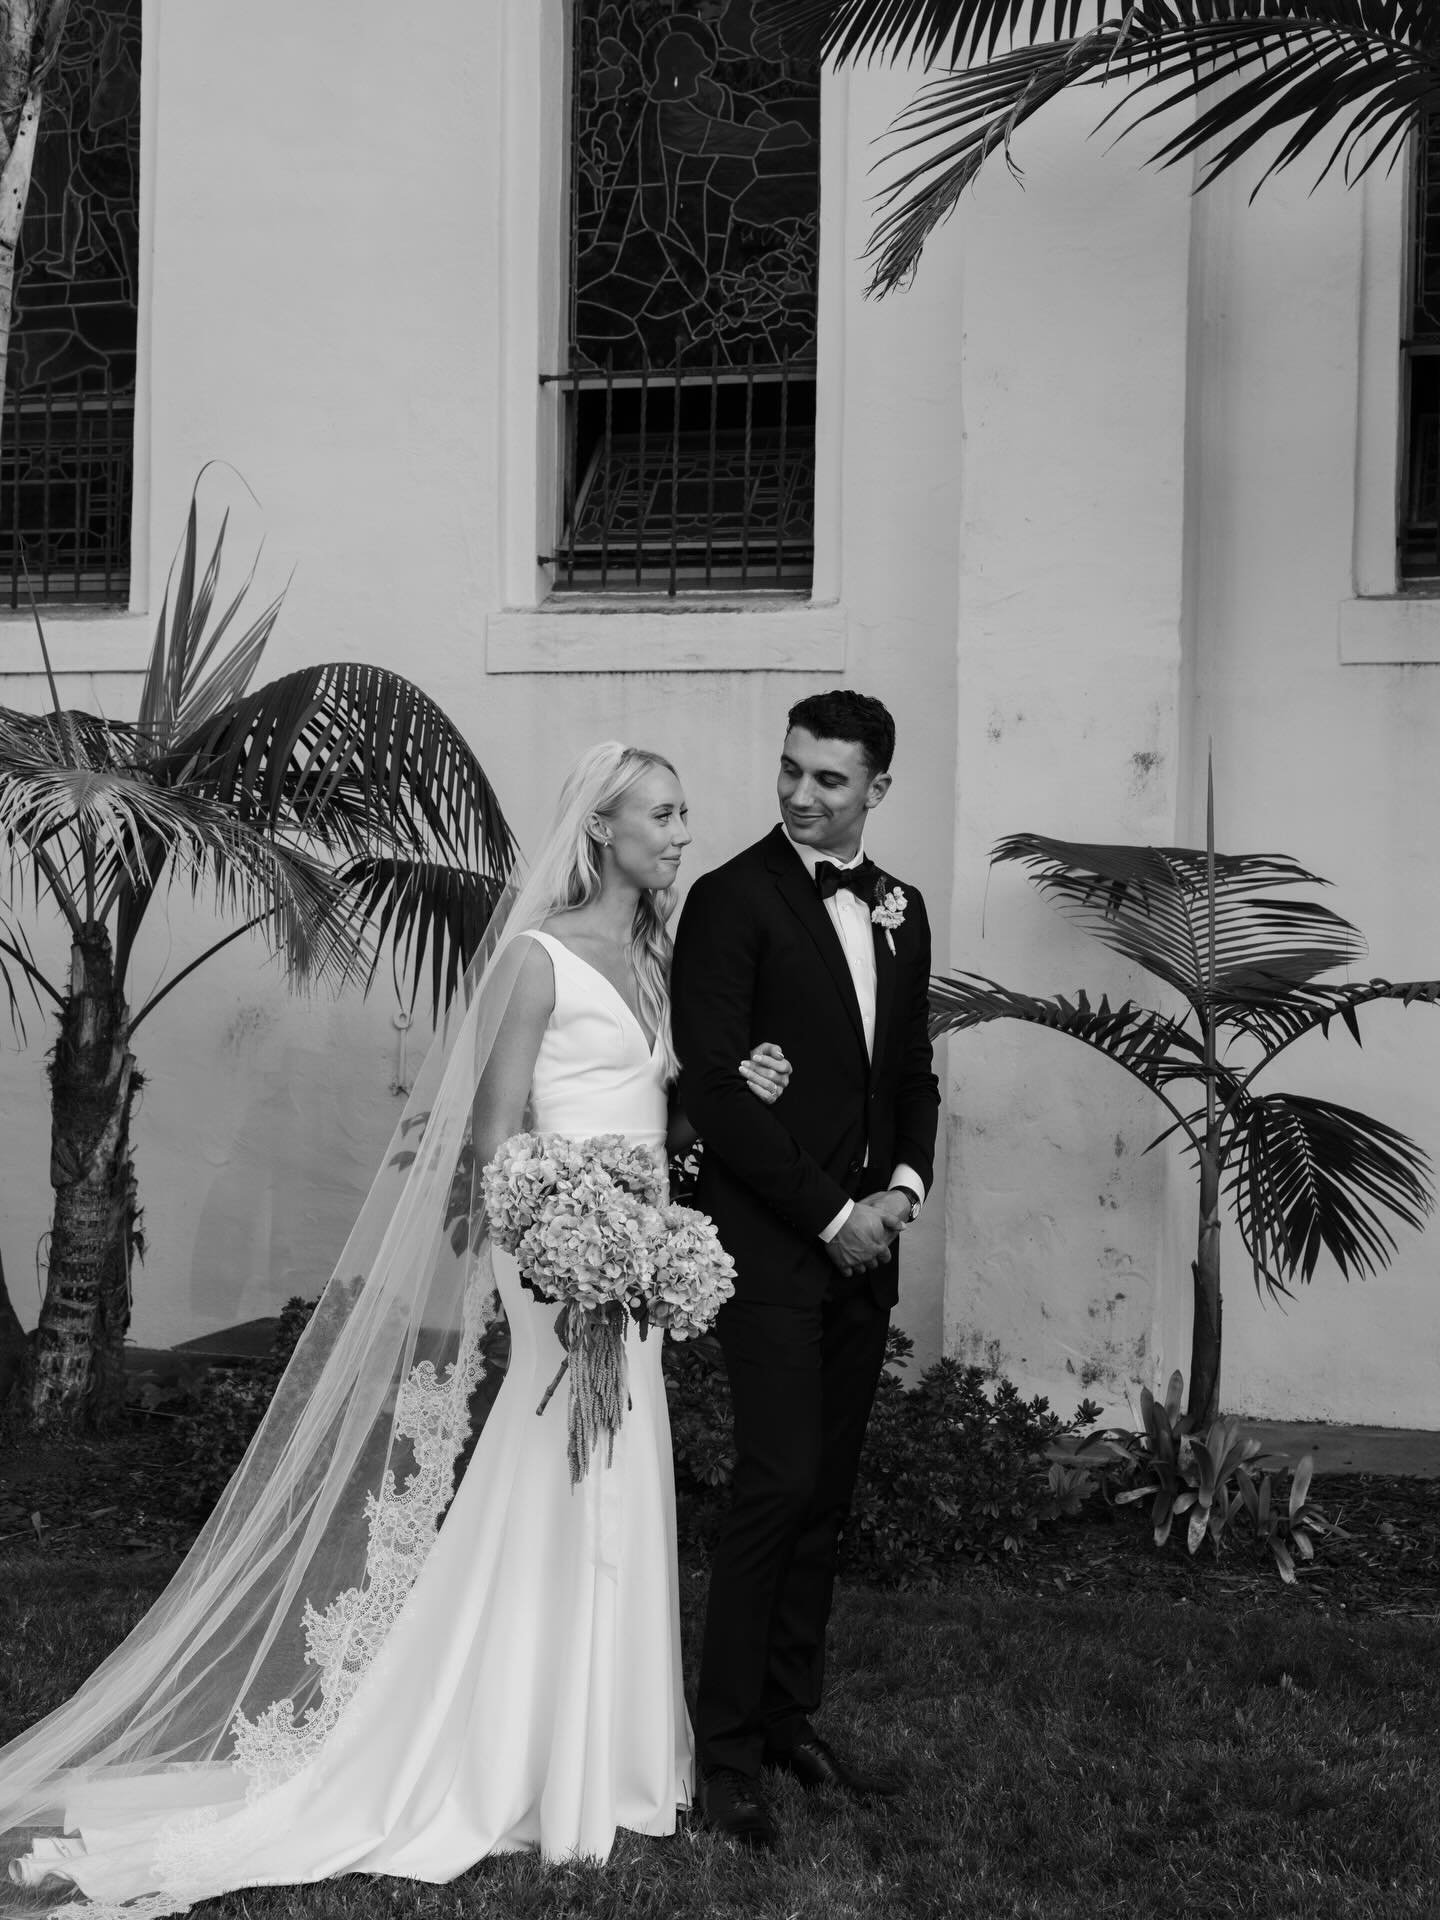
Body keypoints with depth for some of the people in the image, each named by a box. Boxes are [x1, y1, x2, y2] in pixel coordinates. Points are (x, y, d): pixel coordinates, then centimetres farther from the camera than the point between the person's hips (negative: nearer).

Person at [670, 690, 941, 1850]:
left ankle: (792, 1721, 20)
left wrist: (900, 1190, -1)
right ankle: (728, 1750, -2)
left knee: (826, 1498, 10)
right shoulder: (733, 898, -7)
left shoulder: (900, 909, 13)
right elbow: (712, 1085, -12)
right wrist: (829, 1213, -13)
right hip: (771, 1241, -6)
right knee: (778, 1486, -10)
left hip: (864, 1241, 6)